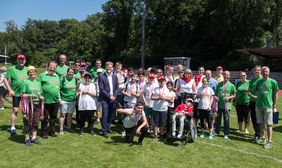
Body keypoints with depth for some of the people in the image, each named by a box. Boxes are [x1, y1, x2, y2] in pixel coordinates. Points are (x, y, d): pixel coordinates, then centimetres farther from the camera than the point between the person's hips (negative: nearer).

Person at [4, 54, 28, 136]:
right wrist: (10, 90, -9)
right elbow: (5, 79, -2)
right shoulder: (12, 69, -1)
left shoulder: (27, 69, 10)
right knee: (15, 110, -5)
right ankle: (12, 127, 6)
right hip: (16, 93, -3)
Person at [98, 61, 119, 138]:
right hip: (105, 99, -4)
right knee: (105, 115, -4)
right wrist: (109, 96, -12)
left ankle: (108, 127, 29)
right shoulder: (101, 77, -6)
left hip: (113, 99, 4)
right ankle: (104, 131, 6)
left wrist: (114, 96, -4)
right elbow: (101, 89, -10)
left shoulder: (115, 76, 9)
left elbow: (117, 87, 9)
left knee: (110, 115, 12)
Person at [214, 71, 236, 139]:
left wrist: (229, 97, -15)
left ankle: (226, 134, 13)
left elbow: (234, 95, 2)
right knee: (218, 119, 10)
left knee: (226, 120, 3)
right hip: (219, 104, 3)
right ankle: (217, 132, 23)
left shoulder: (231, 85, 1)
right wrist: (215, 96, -6)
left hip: (227, 105, -3)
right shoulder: (219, 84, 10)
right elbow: (216, 93, 15)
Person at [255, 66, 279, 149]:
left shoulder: (273, 82, -3)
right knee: (261, 123, 13)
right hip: (259, 106, 4)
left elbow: (276, 94, -1)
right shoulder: (259, 82, 9)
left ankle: (269, 142, 5)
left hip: (268, 106, -4)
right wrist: (256, 103, 10)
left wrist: (274, 106, -4)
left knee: (269, 124, -1)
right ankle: (262, 138, 26)